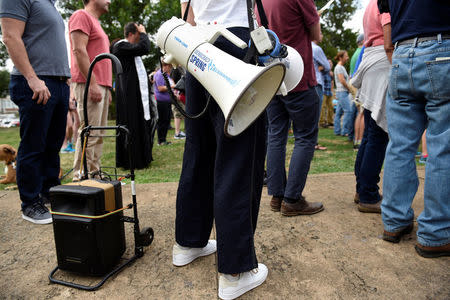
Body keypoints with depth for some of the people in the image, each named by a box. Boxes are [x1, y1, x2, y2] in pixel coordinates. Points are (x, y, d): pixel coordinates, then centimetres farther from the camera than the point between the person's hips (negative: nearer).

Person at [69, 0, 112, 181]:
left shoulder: (96, 22, 27)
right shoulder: (81, 15, -2)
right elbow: (79, 50, -14)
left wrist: (107, 88, 20)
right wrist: (92, 83, -20)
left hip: (101, 86, 10)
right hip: (89, 84, -9)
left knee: (98, 134, 8)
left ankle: (94, 173, 13)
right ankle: (81, 178, -7)